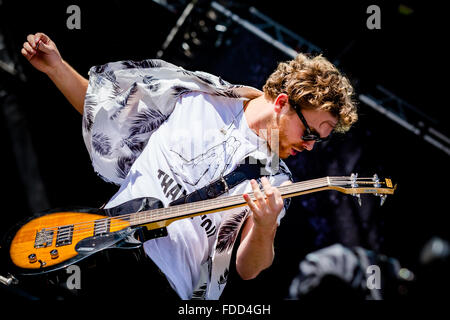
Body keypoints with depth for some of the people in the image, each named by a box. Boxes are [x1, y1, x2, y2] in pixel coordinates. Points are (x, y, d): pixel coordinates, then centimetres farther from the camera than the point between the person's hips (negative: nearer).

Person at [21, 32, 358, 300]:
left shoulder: (275, 181, 6)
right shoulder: (196, 98, 9)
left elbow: (247, 268, 1)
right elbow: (103, 111, 18)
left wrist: (263, 229, -21)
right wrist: (56, 67, 6)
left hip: (166, 285, 0)